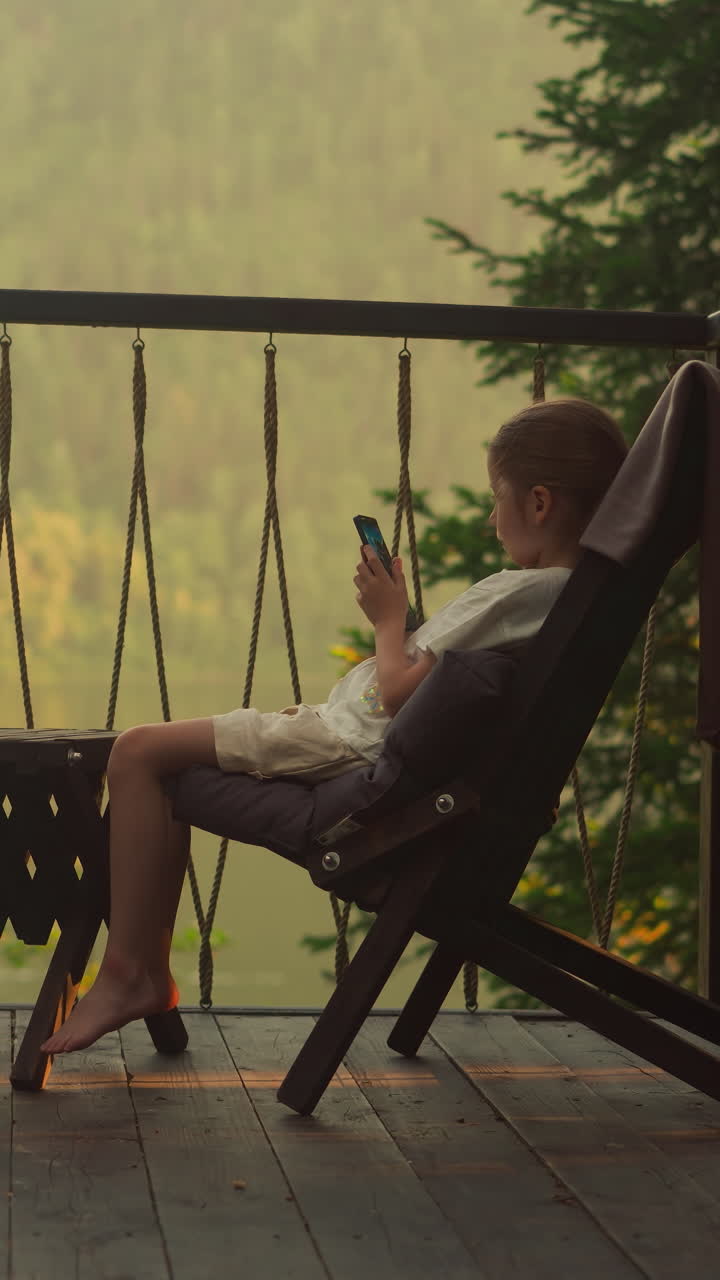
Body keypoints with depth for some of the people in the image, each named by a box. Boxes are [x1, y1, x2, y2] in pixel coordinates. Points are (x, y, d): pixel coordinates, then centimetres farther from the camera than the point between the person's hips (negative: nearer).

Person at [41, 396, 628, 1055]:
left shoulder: (513, 594, -22)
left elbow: (399, 693, -23)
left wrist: (389, 619, -7)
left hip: (355, 750, -11)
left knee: (138, 753, -10)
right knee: (164, 762, 21)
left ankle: (128, 971, -8)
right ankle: (151, 971, 17)